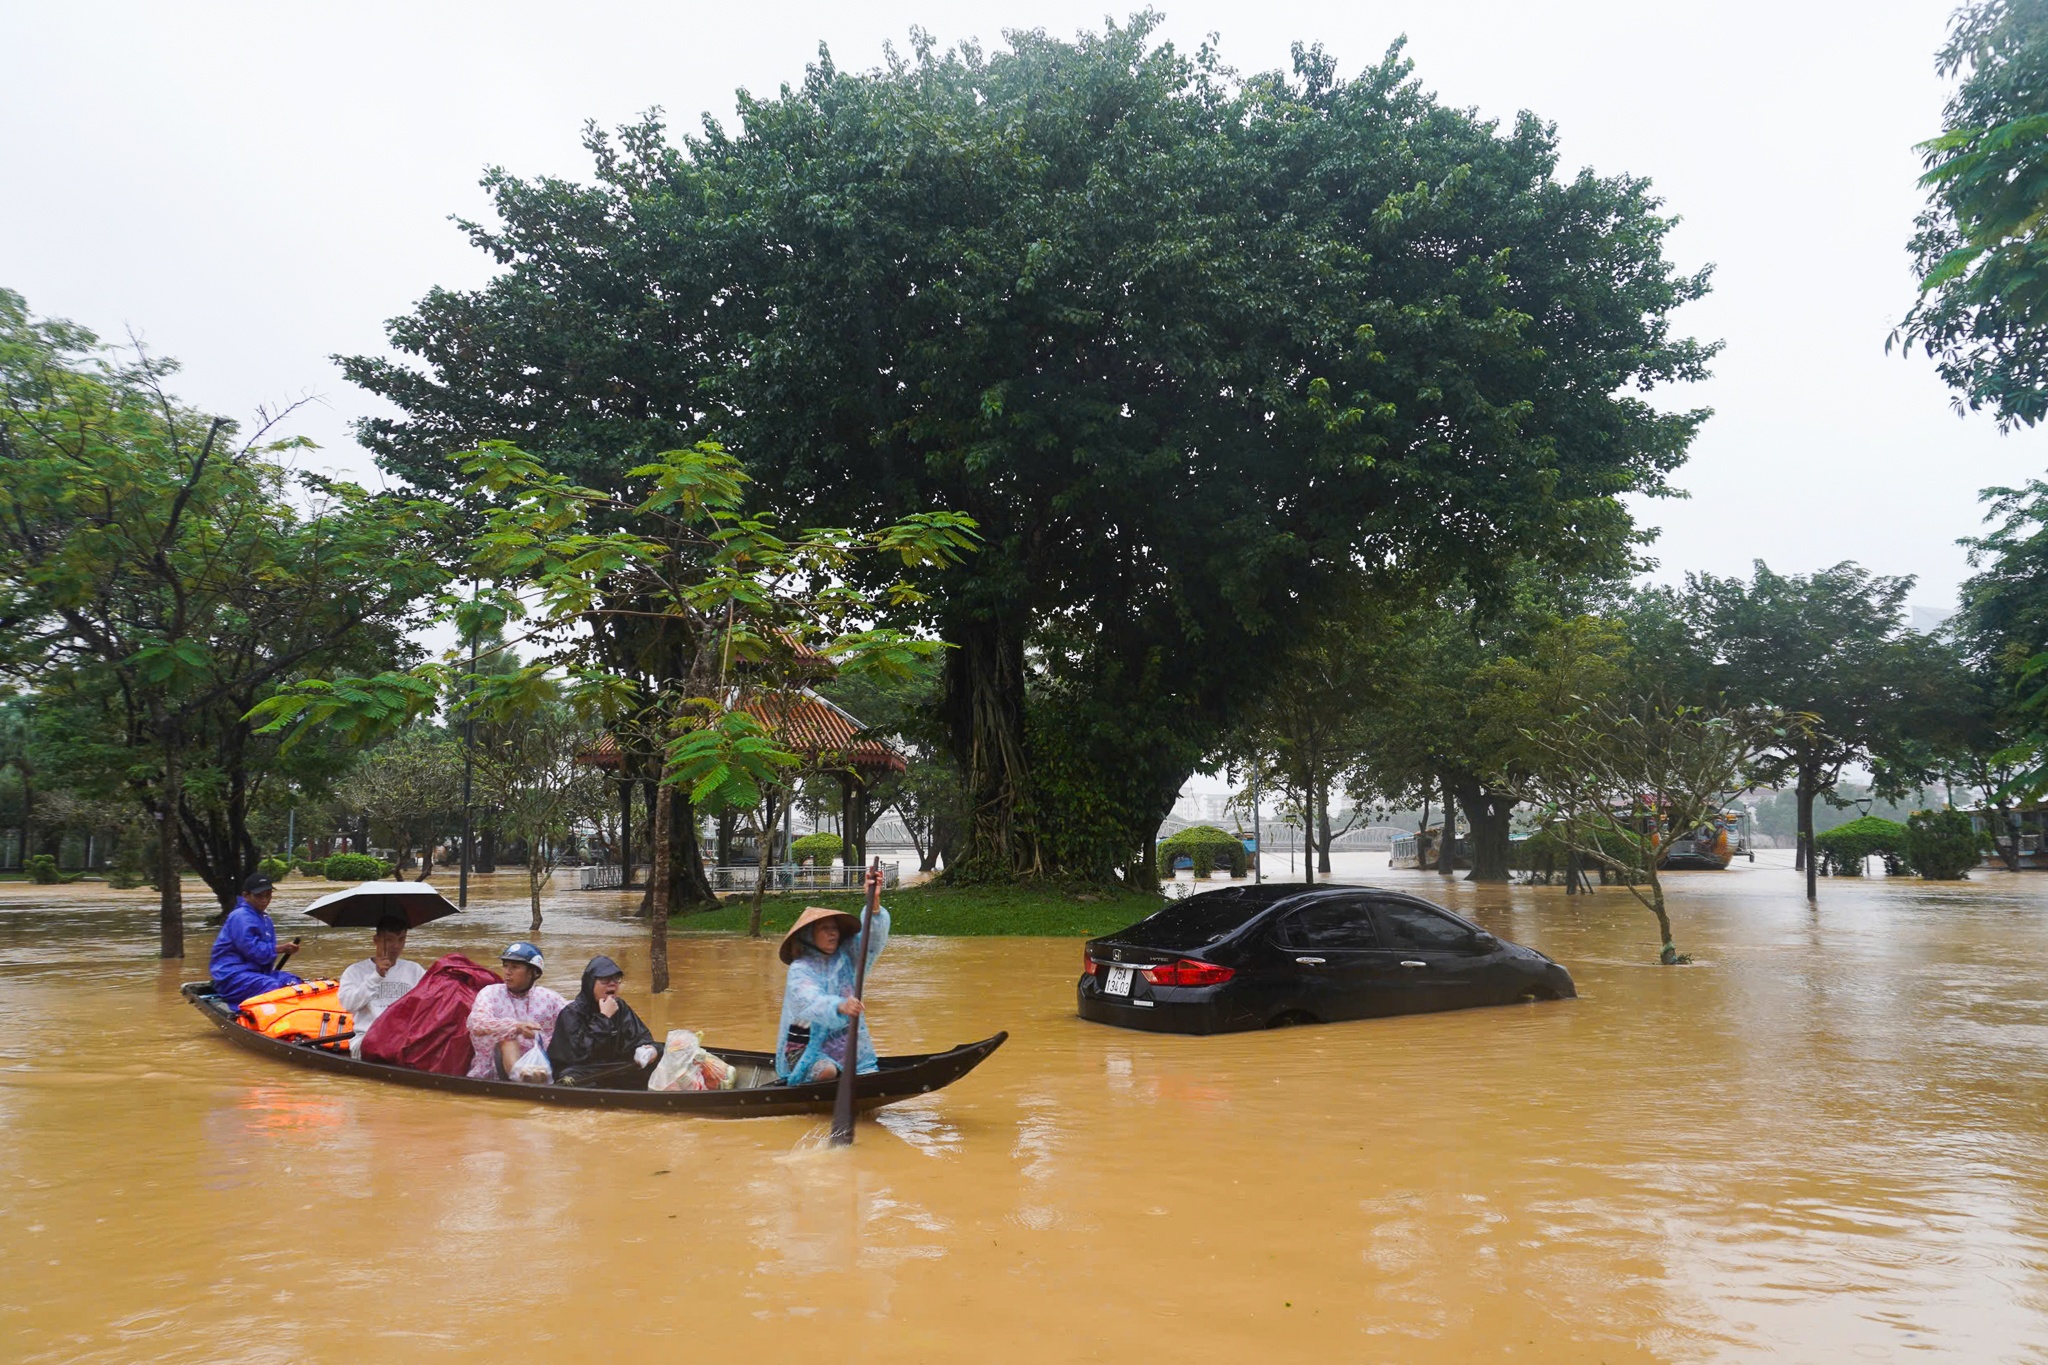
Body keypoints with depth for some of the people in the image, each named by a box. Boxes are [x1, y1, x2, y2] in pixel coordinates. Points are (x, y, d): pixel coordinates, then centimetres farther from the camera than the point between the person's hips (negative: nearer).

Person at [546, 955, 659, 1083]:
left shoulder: (621, 1007, 7)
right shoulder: (572, 1014, -11)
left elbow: (640, 1036, 1)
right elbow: (581, 1053, -24)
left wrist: (649, 1049, -23)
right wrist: (604, 1018, -21)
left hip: (616, 1073, 6)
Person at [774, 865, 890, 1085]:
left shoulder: (847, 957, 7)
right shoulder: (800, 969, -9)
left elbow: (875, 938, -2)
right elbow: (811, 1002, -28)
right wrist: (839, 1007, -48)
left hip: (845, 1046, 4)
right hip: (805, 1048, -4)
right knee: (827, 1072, -32)